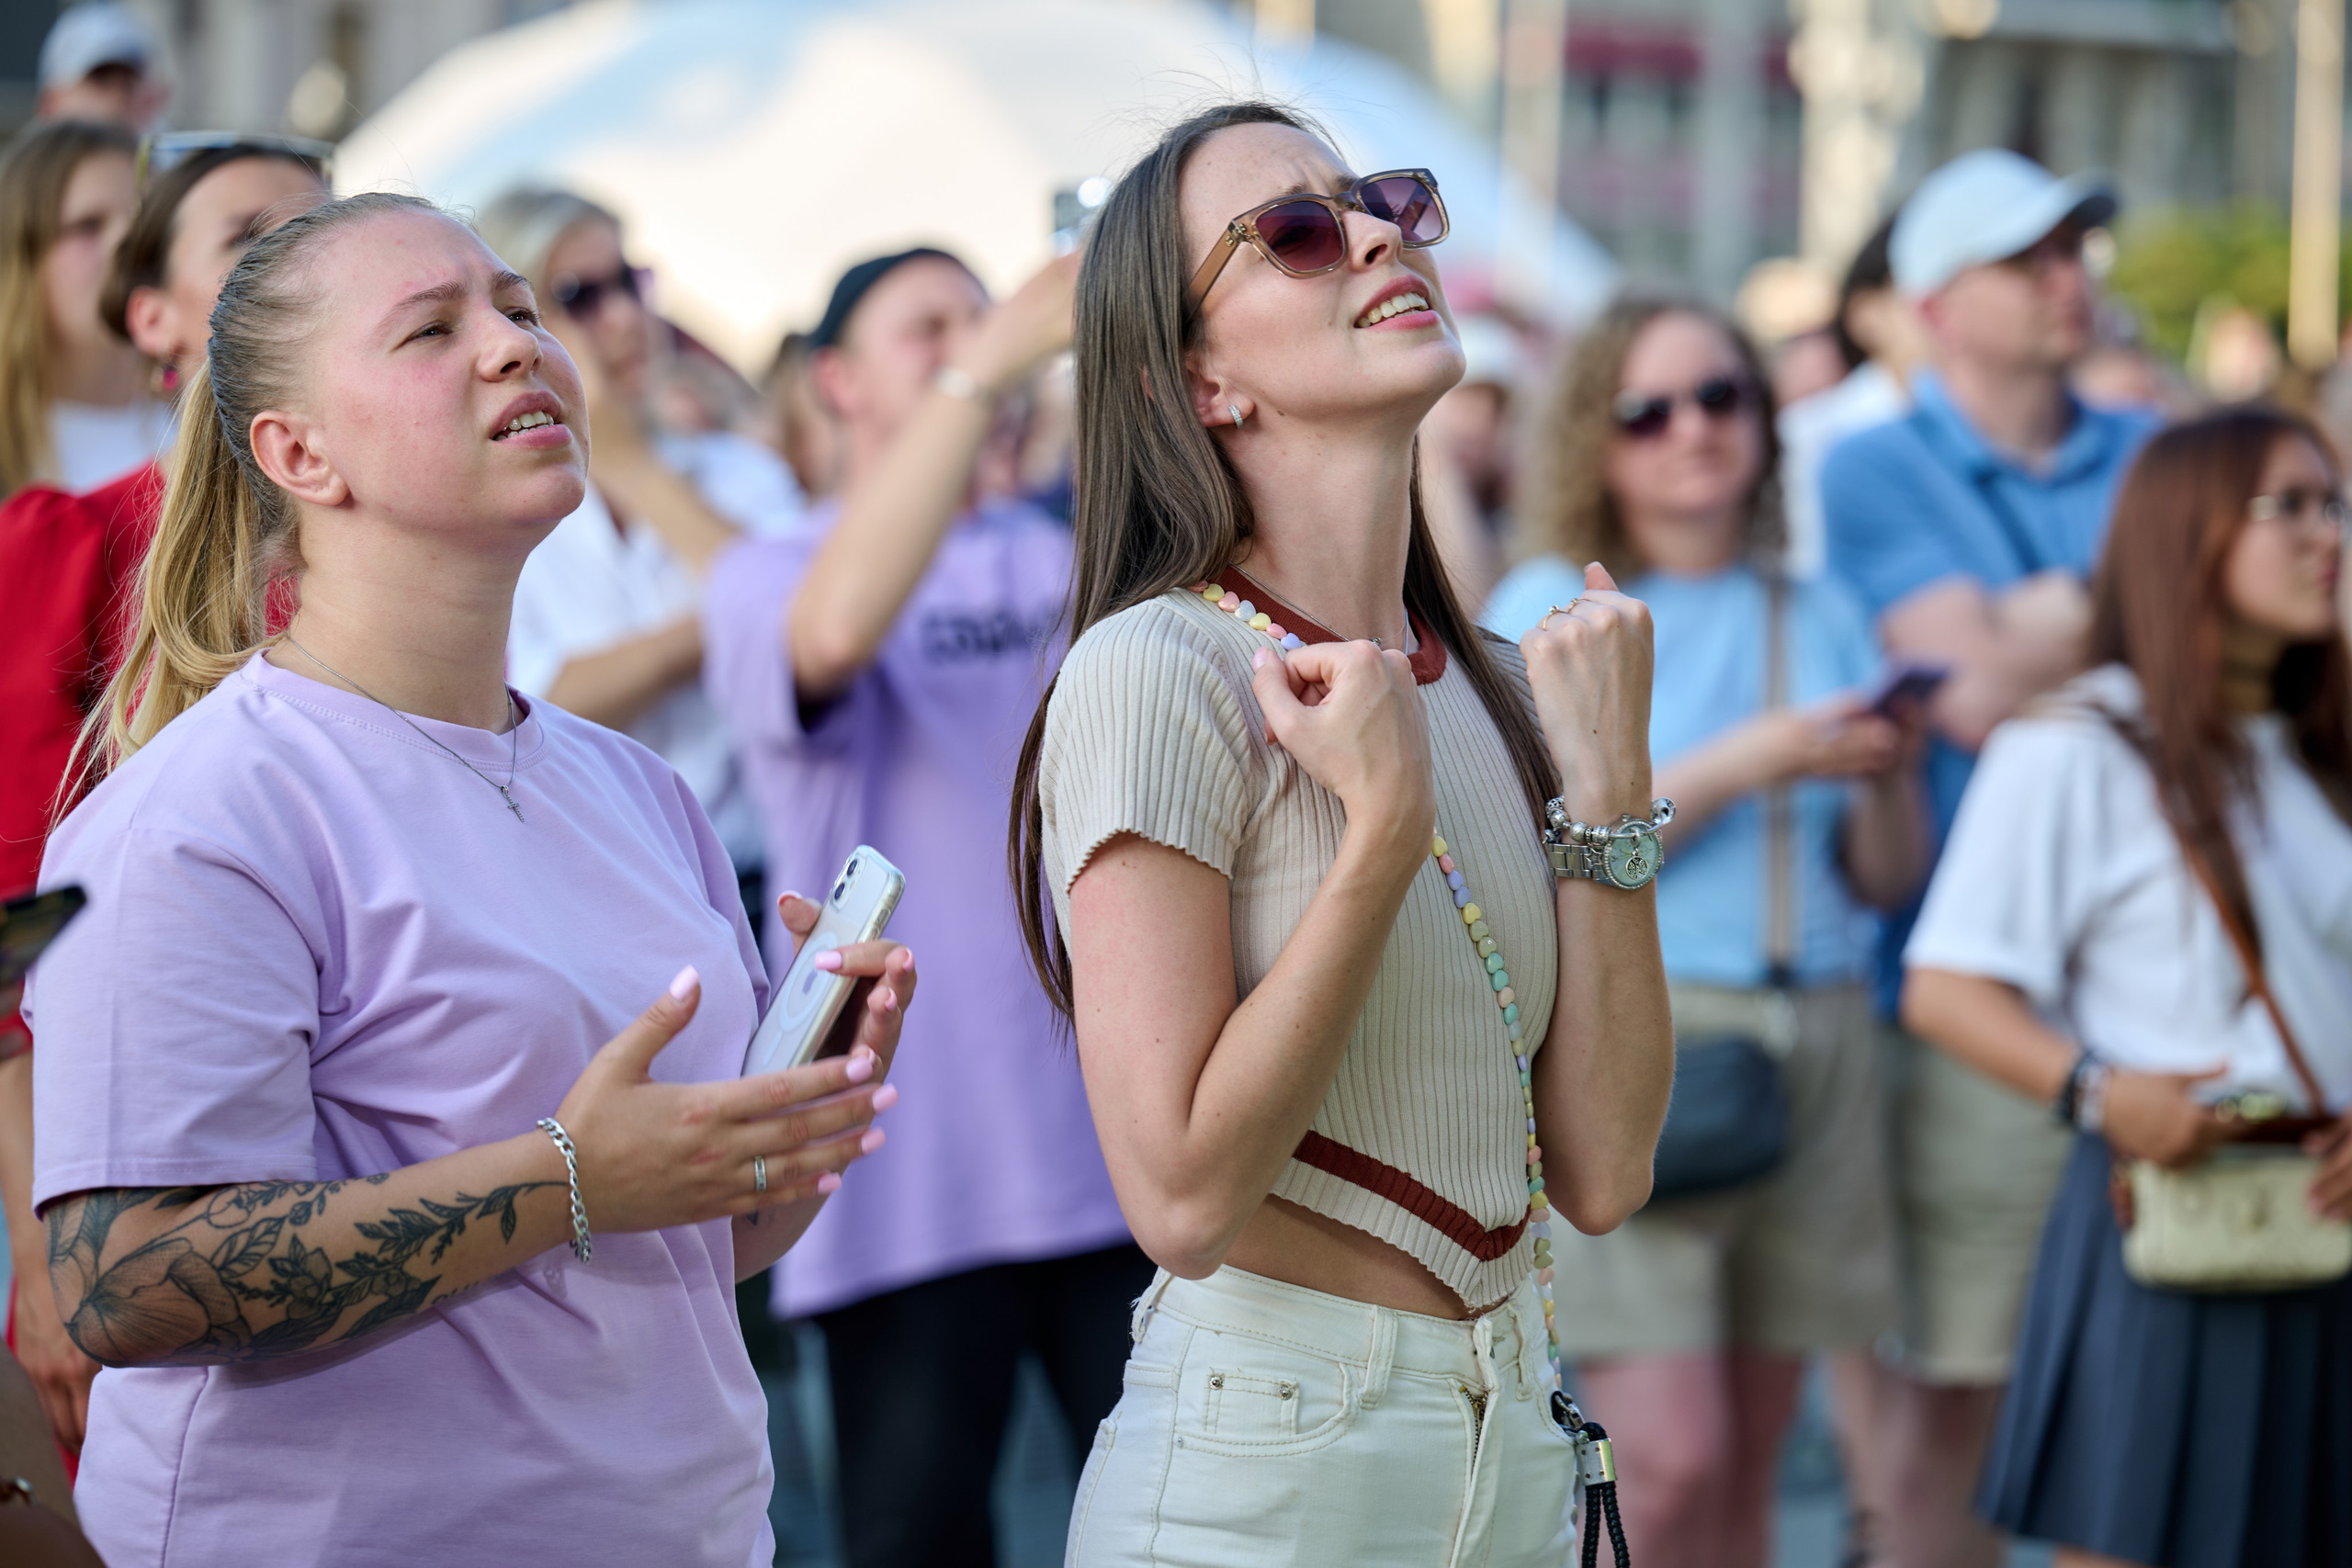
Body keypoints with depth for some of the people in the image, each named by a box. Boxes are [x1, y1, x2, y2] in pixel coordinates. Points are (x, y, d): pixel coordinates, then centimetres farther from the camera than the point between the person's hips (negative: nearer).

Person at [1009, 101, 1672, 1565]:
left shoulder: (1491, 687, 7)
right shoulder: (1155, 672, -13)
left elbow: (1603, 1170, 0)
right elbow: (1184, 1197, -20)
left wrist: (1607, 783, -5)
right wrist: (1387, 822, -20)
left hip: (1518, 1446, 6)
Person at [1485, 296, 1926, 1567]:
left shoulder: (1821, 615, 14)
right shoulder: (1551, 610, 2)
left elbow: (1887, 881, 15)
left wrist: (1889, 777, -6)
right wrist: (1744, 764, -15)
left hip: (1814, 1036, 4)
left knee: (1750, 1461, 5)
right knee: (1671, 1458, -13)